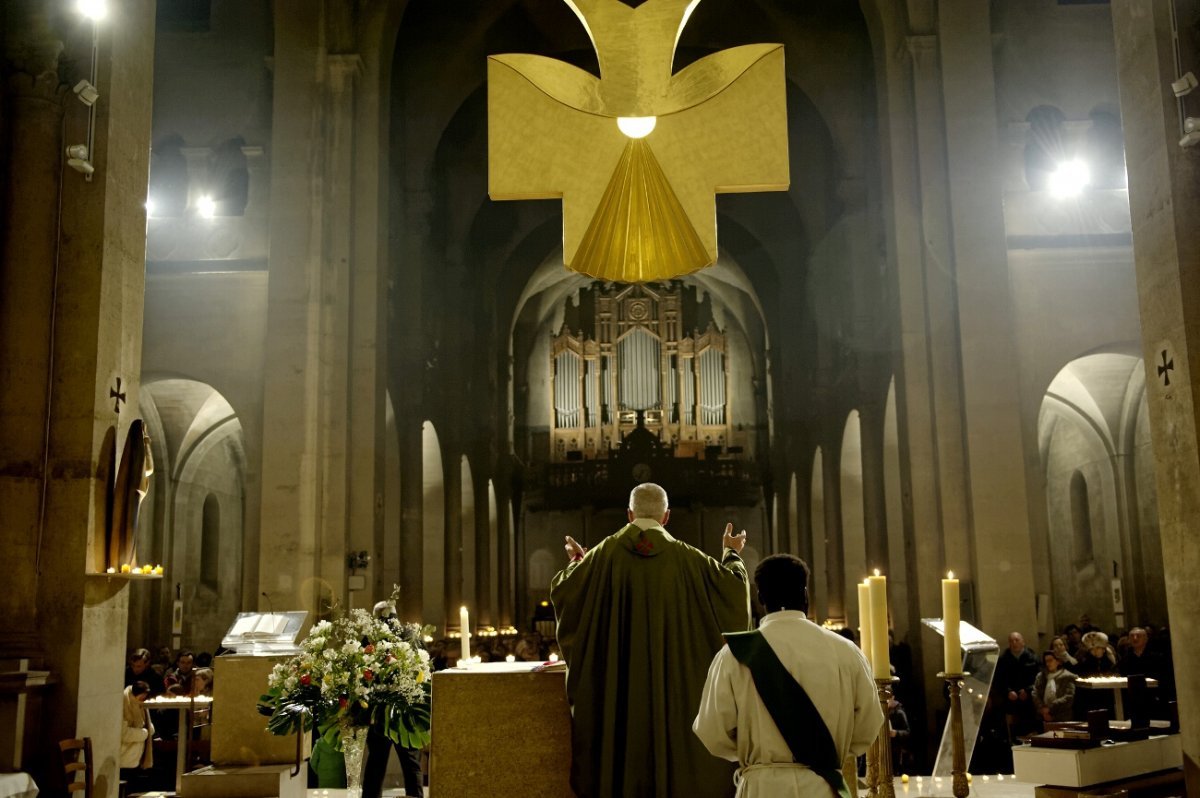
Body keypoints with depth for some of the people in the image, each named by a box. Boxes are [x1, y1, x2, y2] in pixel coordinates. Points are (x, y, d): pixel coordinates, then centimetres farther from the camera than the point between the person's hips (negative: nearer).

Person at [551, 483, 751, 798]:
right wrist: (732, 555, 25)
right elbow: (734, 585, 5)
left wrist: (576, 562, 26)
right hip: (676, 684, 0)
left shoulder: (605, 553, -3)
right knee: (676, 741, 7)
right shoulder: (687, 558, -3)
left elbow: (562, 590, 6)